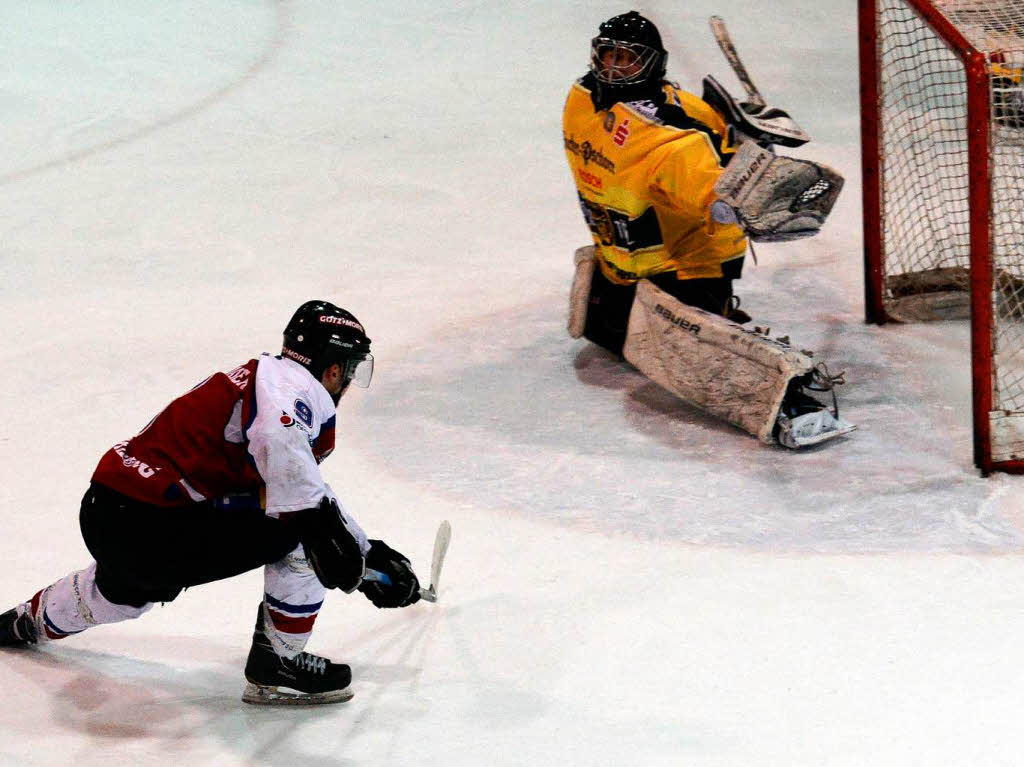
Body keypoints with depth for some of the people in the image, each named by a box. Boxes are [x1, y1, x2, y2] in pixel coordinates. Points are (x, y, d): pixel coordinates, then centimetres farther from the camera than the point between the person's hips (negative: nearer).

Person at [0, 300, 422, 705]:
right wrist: (320, 523, -33)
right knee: (303, 529, -8)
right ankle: (276, 666, 1)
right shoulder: (297, 387, -10)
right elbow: (277, 441, -35)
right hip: (147, 528, -10)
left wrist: (371, 555, 32)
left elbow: (306, 488, 29)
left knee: (129, 586, 42)